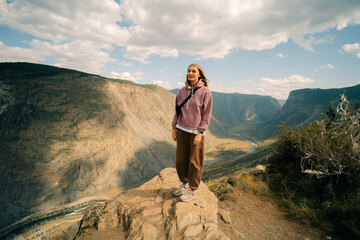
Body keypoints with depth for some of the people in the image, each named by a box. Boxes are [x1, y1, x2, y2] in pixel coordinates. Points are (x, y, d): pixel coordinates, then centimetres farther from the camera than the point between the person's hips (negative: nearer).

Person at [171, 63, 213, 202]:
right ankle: (185, 184, 33)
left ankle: (193, 190, 23)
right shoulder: (182, 91, 7)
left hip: (196, 132, -4)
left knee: (195, 161, 6)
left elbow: (206, 114, -8)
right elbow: (177, 110, 12)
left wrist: (200, 133, -13)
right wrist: (174, 128, 9)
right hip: (181, 130, 5)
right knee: (180, 159, 11)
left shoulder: (205, 91, -6)